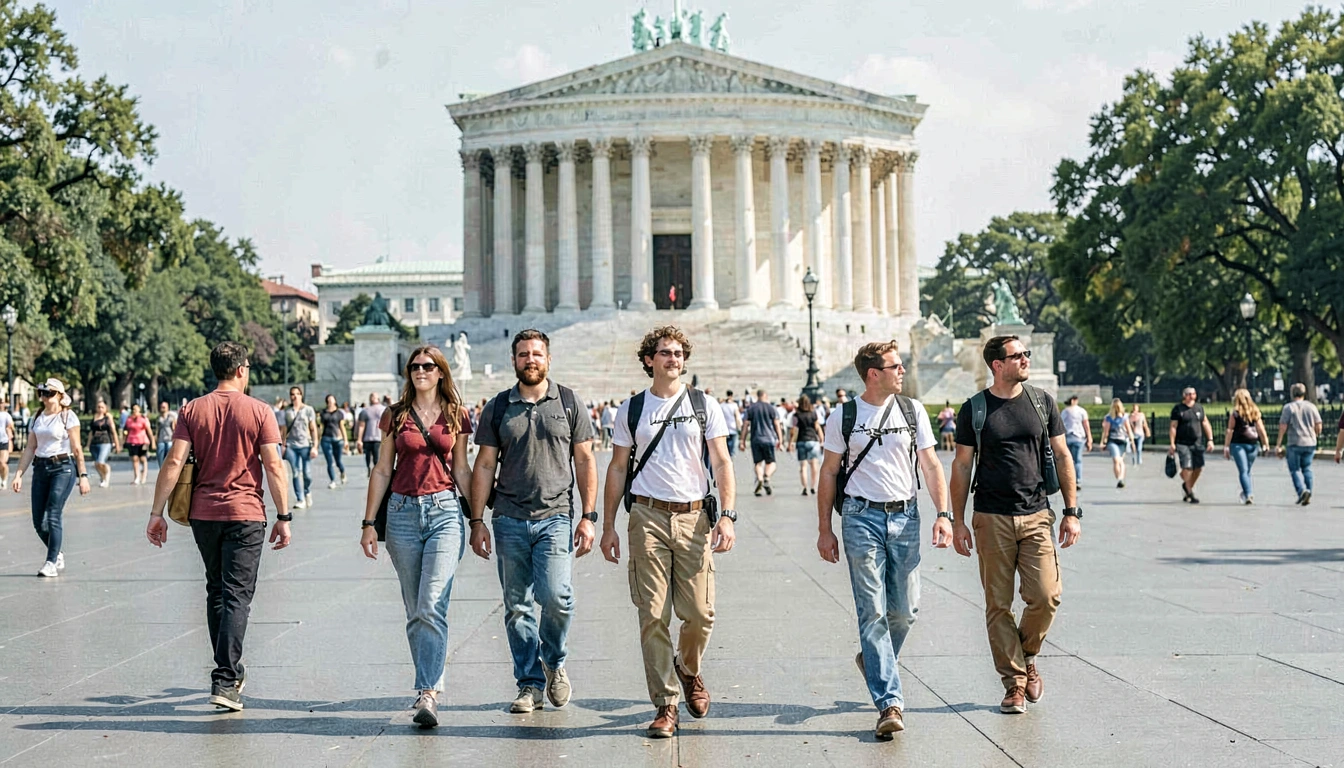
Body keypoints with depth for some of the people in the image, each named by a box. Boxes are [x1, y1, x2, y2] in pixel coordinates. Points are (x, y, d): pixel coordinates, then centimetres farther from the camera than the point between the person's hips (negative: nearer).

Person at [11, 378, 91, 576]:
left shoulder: (68, 417, -3)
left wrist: (83, 475, -11)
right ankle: (57, 556, 24)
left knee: (53, 517, -12)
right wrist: (18, 474, 3)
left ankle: (51, 562, -2)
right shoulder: (37, 419, 12)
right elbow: (29, 449, 12)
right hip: (40, 469, 6)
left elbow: (77, 448, -7)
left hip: (63, 468, -6)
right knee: (38, 521, 3)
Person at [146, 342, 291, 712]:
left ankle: (230, 670, 28)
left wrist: (157, 513, -1)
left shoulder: (193, 410, 3)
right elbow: (274, 467, -7)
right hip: (245, 514, -3)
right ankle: (225, 681, -11)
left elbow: (174, 462, -4)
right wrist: (283, 517, -1)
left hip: (203, 514, 3)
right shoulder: (258, 411, -4)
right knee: (237, 596, -3)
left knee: (216, 592, 18)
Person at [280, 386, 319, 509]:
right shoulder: (285, 412, 9)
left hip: (305, 445, -1)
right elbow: (283, 430, 11)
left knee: (307, 473, -3)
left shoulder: (308, 410, 6)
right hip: (291, 446, 1)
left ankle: (308, 491, 26)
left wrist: (314, 446, -3)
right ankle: (300, 500, 1)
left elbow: (313, 429, 4)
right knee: (296, 473, -4)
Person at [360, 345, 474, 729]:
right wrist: (369, 522, 5)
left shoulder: (457, 416, 7)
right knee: (414, 610, 7)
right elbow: (382, 471, 10)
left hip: (445, 511, -2)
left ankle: (428, 693, -15)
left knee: (432, 606, -14)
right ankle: (429, 683, 19)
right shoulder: (395, 416, 8)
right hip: (403, 513, 2)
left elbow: (462, 470, 11)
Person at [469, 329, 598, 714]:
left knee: (556, 595, -16)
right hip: (509, 519, 2)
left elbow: (585, 461, 7)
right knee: (517, 606, 4)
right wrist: (477, 521, 3)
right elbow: (484, 466, 9)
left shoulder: (568, 402, 6)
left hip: (555, 516, -2)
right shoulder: (497, 408, 9)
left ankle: (554, 660, 12)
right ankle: (530, 683, 16)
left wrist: (588, 516, 0)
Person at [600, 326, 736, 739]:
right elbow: (617, 469, 12)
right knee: (653, 616, -3)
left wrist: (727, 515, -7)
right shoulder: (631, 410, 9)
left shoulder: (704, 406, 8)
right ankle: (665, 705, 5)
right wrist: (608, 526, 7)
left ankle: (688, 668, 30)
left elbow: (722, 462, 5)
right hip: (648, 518, 0)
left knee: (700, 613, -2)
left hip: (694, 517, 0)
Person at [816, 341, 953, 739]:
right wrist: (824, 529, 3)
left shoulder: (913, 410, 7)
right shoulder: (844, 418, 1)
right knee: (873, 611, -6)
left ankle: (875, 661, 35)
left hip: (905, 516, 3)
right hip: (861, 517, -3)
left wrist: (943, 514, -3)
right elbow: (829, 473, 6)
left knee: (905, 609, 6)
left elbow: (931, 465, 8)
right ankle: (889, 703, -5)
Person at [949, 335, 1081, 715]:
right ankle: (1014, 682, 11)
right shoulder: (974, 410, 2)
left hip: (1036, 516, 1)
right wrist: (958, 521, 0)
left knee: (1046, 596, -9)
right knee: (999, 605, 1)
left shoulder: (1042, 402, 7)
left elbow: (1062, 456, 11)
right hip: (991, 519, -1)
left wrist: (1071, 511, 5)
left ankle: (1027, 656, 19)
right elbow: (962, 466, 5)